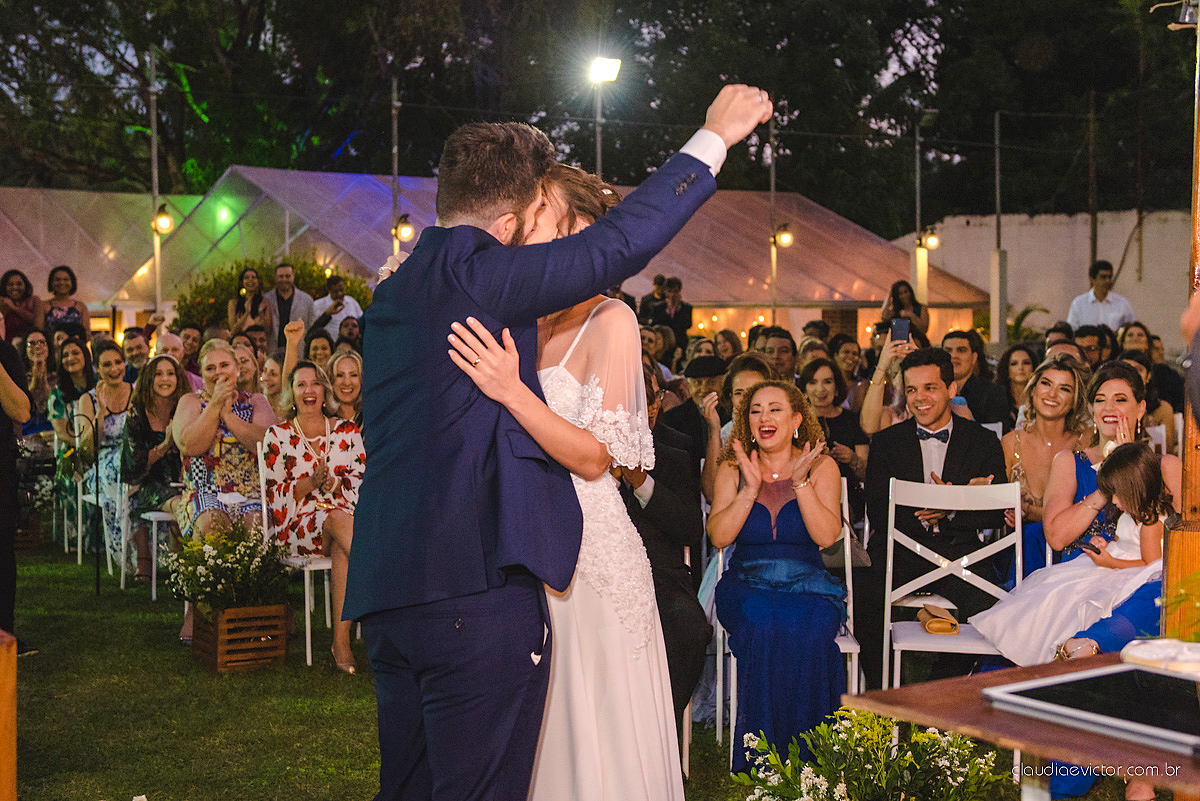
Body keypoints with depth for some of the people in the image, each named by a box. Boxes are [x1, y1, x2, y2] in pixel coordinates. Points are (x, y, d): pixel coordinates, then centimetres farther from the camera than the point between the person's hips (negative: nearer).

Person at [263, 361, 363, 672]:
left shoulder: (347, 431, 13)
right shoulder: (277, 435, 8)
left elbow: (362, 482, 9)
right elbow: (274, 495, 5)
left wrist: (336, 484, -12)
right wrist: (309, 485, -13)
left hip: (346, 516, 2)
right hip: (298, 524, -1)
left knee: (342, 551, -37)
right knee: (338, 520, -38)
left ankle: (341, 640, -38)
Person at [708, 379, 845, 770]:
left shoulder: (821, 467, 7)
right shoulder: (733, 469, 9)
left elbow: (826, 535, -6)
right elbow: (718, 536, -2)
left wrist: (800, 481, -13)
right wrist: (750, 489, -11)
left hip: (808, 586, 0)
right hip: (747, 585, 0)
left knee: (811, 630, -34)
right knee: (762, 628, -33)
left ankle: (805, 756, -22)